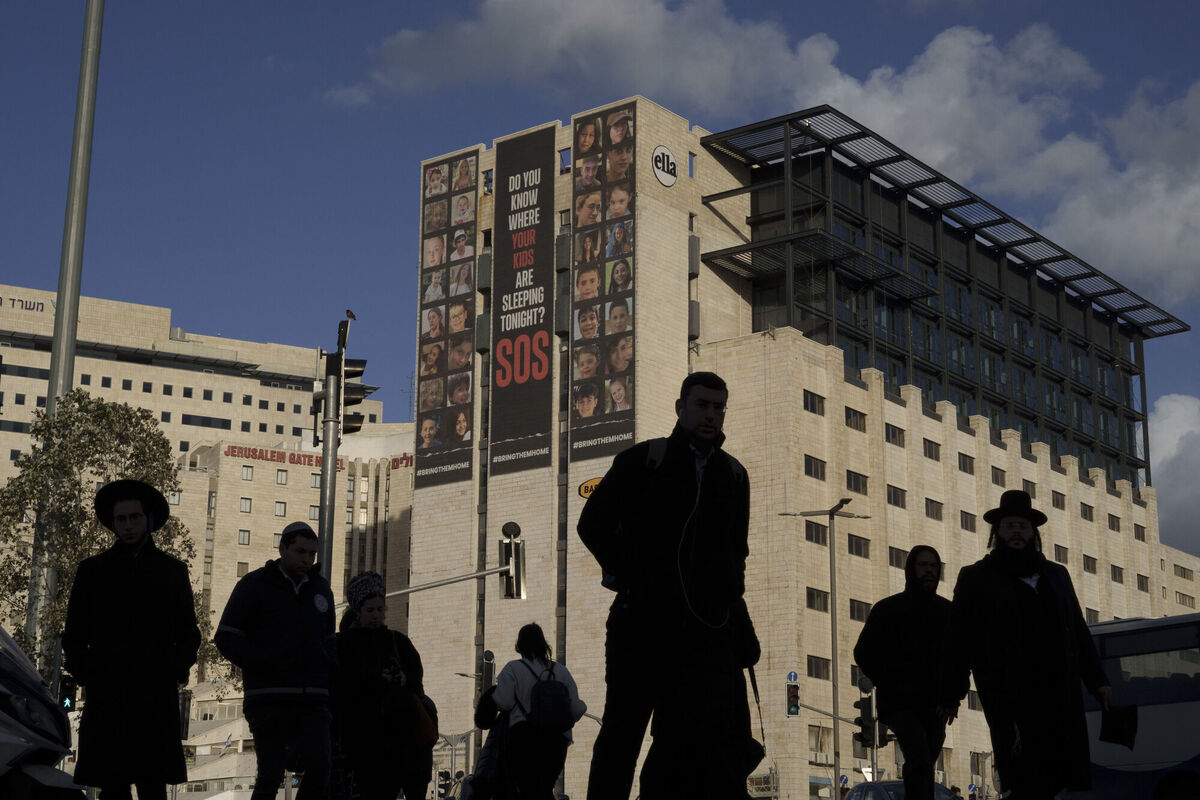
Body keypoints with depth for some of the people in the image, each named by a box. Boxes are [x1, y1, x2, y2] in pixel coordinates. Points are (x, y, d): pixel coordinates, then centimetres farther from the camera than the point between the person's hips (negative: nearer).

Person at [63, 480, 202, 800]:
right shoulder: (92, 569, 15)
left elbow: (188, 633, 17)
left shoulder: (173, 570, 16)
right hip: (106, 696, 0)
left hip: (157, 696, 0)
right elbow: (74, 634, 15)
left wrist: (176, 670, 0)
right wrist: (84, 673, -1)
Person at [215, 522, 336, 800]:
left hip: (312, 700, 4)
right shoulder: (254, 586, 2)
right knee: (270, 775, -6)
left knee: (319, 769, -11)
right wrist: (266, 664, -14)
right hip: (269, 699, -4)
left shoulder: (321, 589, 16)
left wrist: (327, 672, 8)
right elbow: (226, 639, -1)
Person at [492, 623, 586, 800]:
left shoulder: (512, 669, -1)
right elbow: (576, 709, 7)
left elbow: (503, 702, -10)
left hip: (523, 736, -4)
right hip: (556, 739, 4)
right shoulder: (561, 670, 10)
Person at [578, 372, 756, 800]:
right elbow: (593, 524, 5)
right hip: (643, 621, -3)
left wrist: (728, 591, 10)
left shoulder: (733, 475, 14)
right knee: (621, 733, 3)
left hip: (708, 627, 3)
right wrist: (632, 576, -3)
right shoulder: (644, 460, 3)